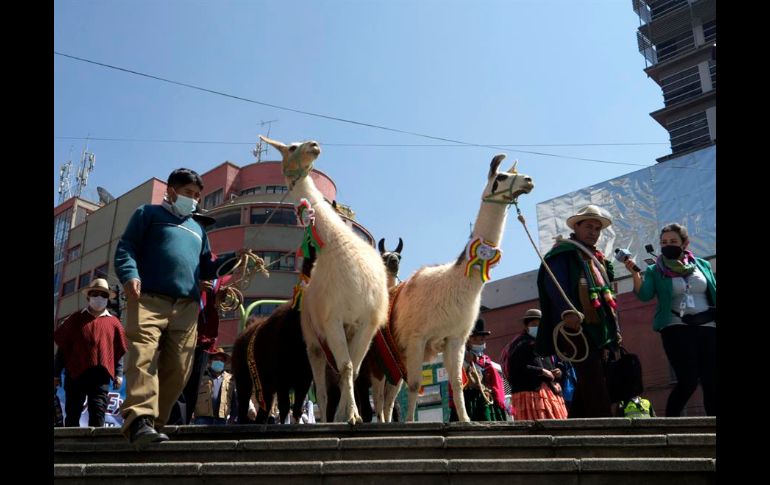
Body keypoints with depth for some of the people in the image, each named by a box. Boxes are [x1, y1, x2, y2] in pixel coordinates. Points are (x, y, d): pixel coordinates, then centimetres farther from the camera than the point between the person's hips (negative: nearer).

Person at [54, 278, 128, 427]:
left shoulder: (114, 323, 9)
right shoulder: (75, 319, 7)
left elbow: (119, 351, 10)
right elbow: (62, 347, 8)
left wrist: (119, 374, 2)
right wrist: (56, 374, 5)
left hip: (100, 375, 0)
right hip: (74, 373, 0)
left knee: (98, 414, -6)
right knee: (72, 415, 4)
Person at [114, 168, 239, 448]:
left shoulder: (197, 229, 33)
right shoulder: (149, 214, 17)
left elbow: (206, 268, 31)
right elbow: (126, 247, 5)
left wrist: (234, 258, 13)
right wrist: (129, 274, -15)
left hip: (187, 306, 5)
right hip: (148, 299, -5)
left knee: (178, 369, -4)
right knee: (143, 357, -21)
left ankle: (154, 423, 1)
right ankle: (139, 421, -31)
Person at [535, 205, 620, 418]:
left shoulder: (597, 258, 27)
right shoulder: (562, 253, -1)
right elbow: (555, 286, -18)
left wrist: (612, 331, 24)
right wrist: (567, 311, -34)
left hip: (598, 330, 9)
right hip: (576, 326, -9)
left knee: (586, 386, 9)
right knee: (593, 383, -16)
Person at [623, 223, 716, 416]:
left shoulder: (702, 265, 12)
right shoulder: (655, 270, 5)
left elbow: (714, 295, 13)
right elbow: (645, 295, -10)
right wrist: (635, 273, -25)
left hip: (708, 327, 3)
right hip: (676, 328, -3)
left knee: (712, 382, 1)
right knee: (688, 380, -12)